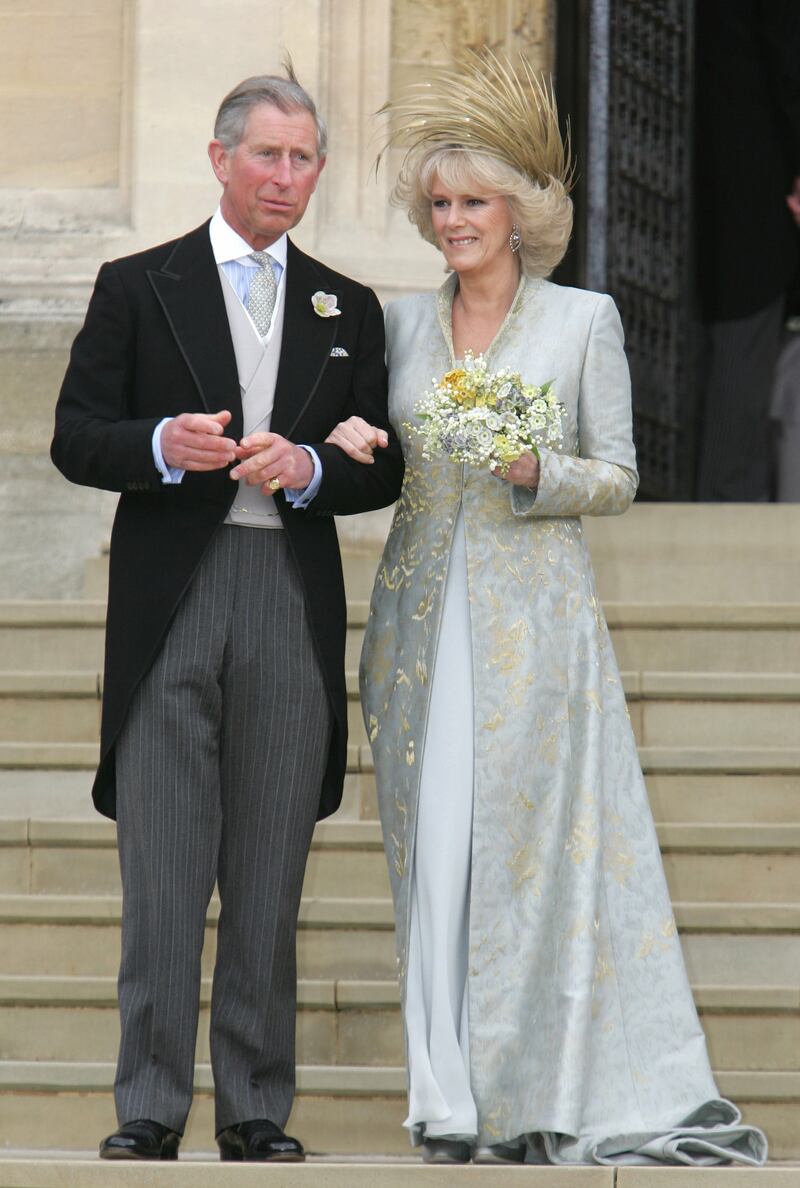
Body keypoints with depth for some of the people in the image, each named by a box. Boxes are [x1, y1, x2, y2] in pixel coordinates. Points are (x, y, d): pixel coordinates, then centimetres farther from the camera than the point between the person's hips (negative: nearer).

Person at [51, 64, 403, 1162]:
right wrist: (162, 446, -16)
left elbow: (383, 471, 12)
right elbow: (75, 440, 3)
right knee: (161, 875, -4)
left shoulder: (348, 310, 14)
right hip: (169, 606, -2)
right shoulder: (138, 288, 7)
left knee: (270, 884, 4)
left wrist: (307, 467, -8)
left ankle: (258, 1112, 9)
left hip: (293, 610, 2)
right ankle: (151, 1110, 0)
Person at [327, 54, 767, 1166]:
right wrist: (350, 446, -4)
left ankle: (547, 1094, 0)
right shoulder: (403, 321, 12)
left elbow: (618, 477, 2)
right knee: (435, 841, -1)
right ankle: (457, 1099, 4)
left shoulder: (584, 320, 2)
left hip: (535, 613, -3)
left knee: (535, 834, -6)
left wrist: (538, 472, -16)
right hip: (425, 612, 3)